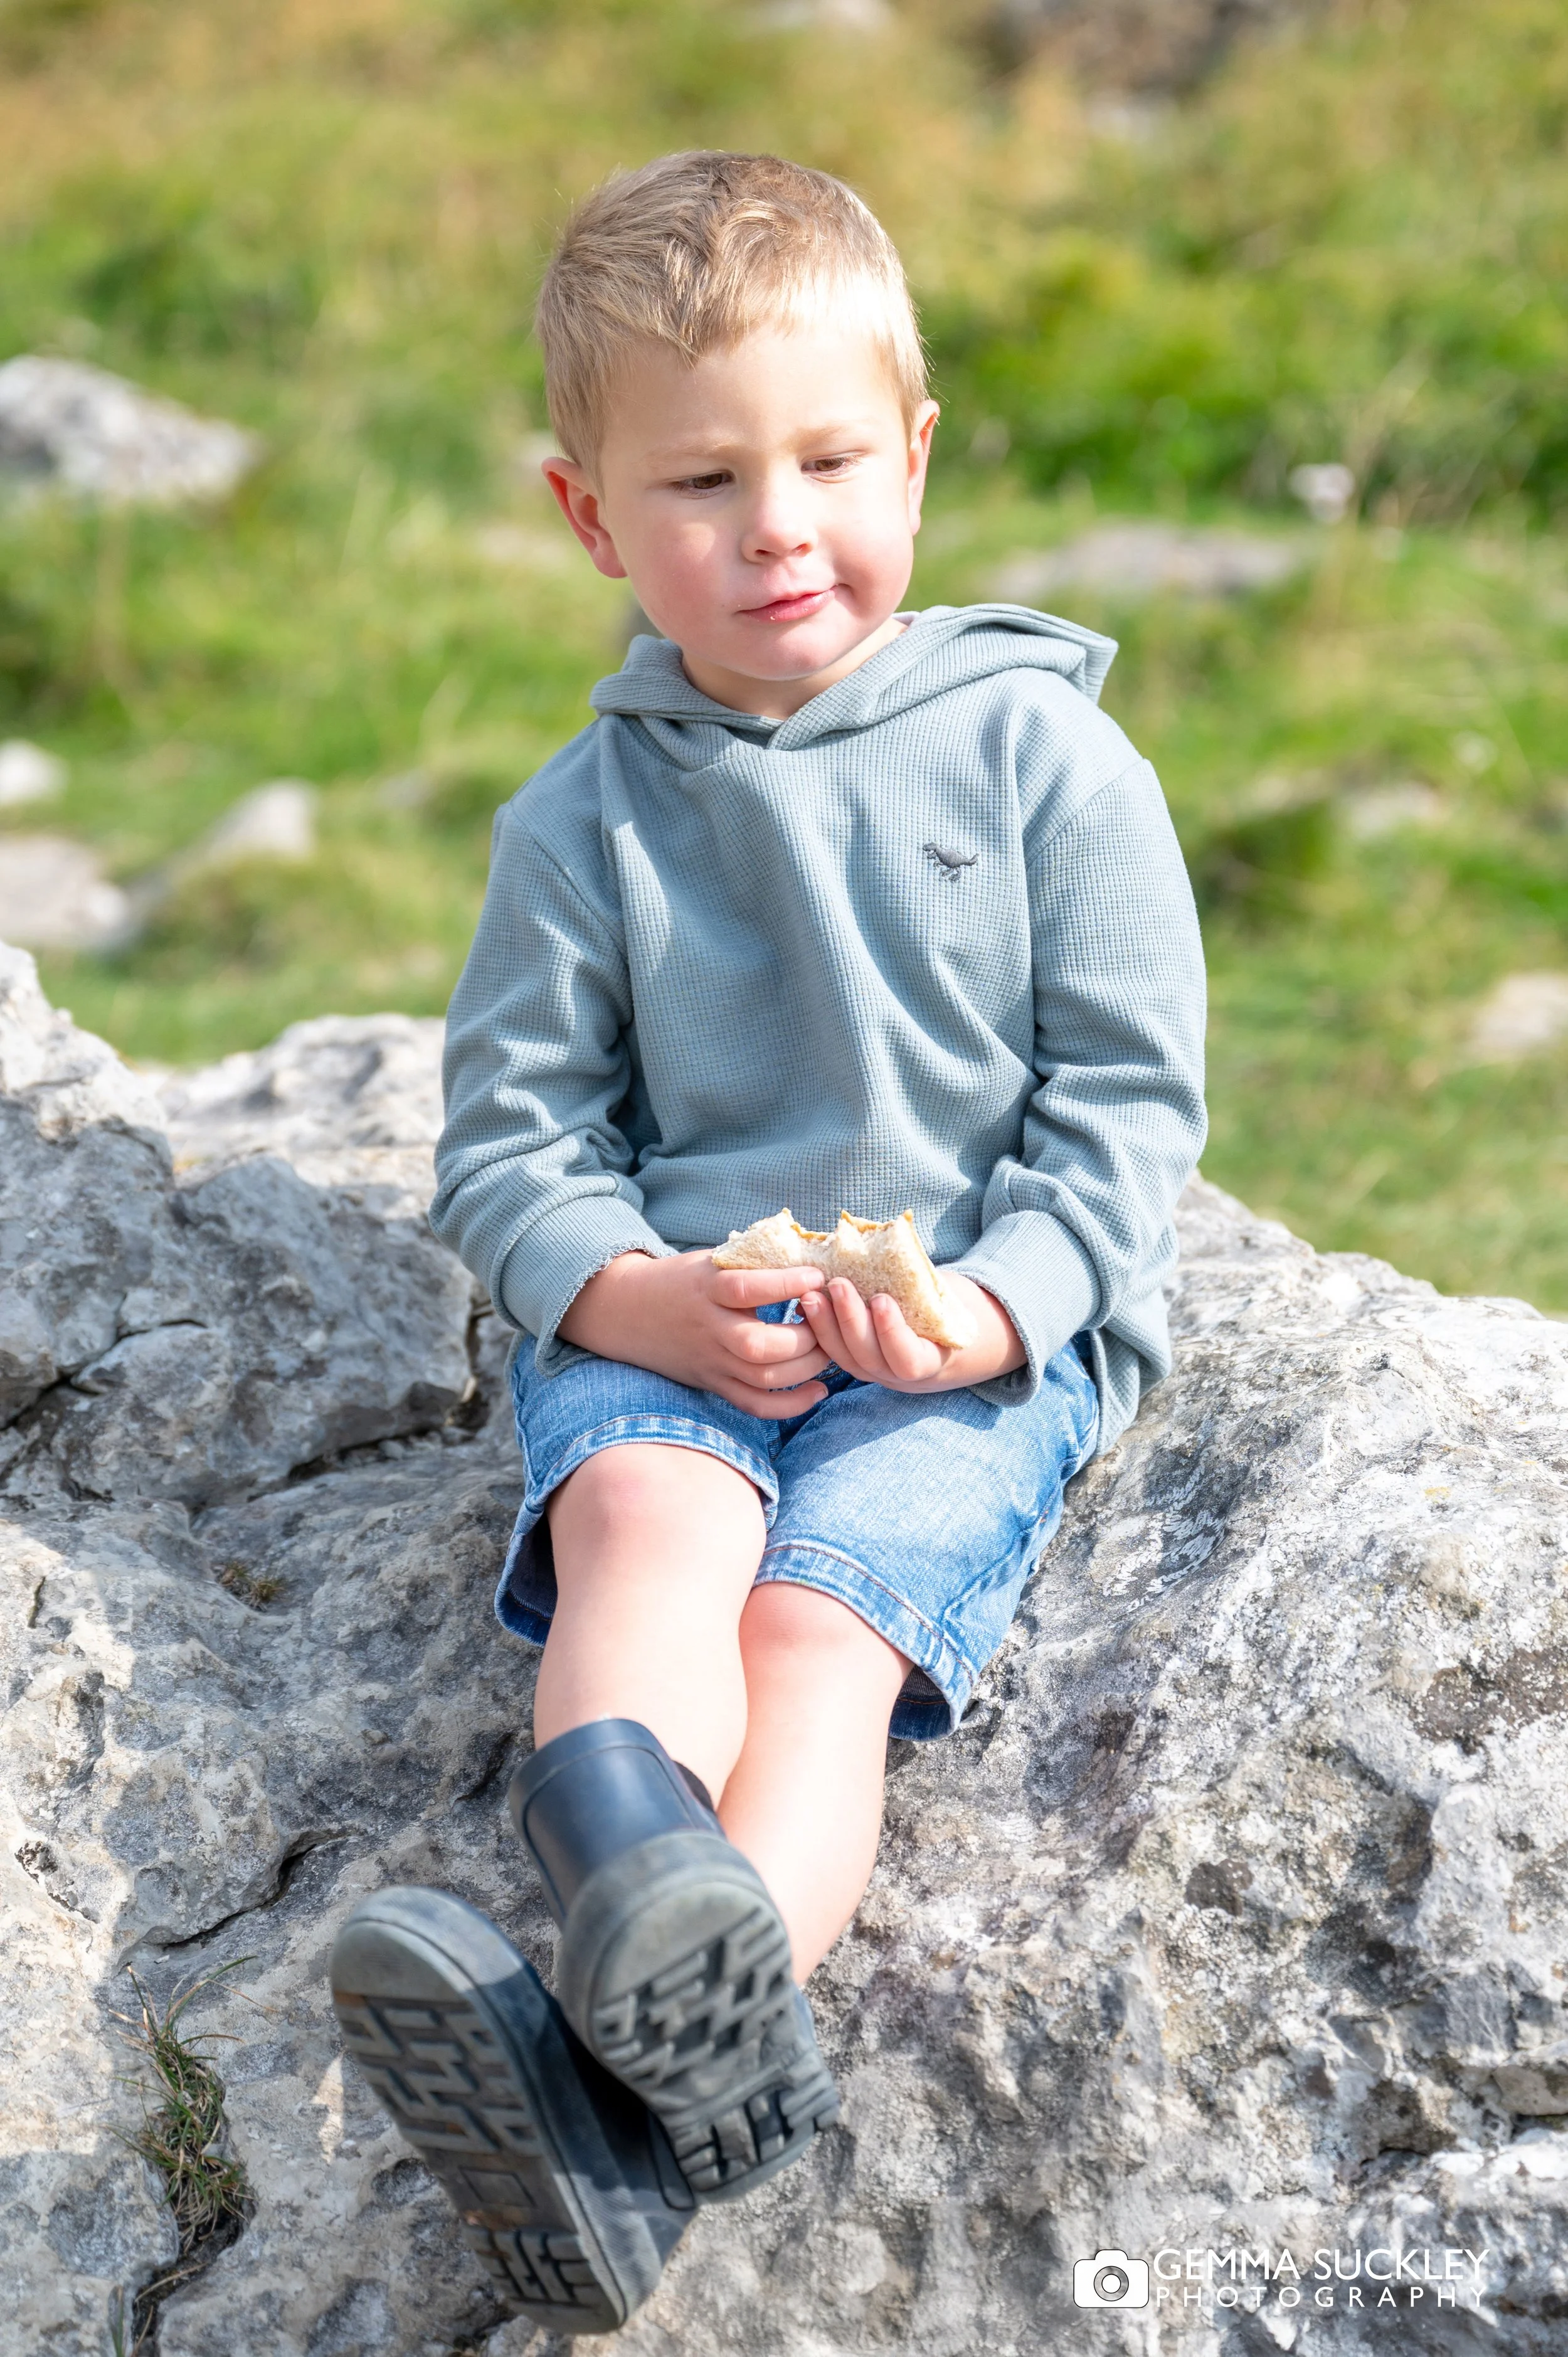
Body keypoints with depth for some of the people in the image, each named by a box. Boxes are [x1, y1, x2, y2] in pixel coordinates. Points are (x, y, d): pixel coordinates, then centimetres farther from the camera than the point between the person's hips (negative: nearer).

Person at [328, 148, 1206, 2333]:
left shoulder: (1043, 754, 3)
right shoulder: (586, 816, 7)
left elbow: (1129, 1100, 3)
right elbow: (509, 1139, 8)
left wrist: (995, 1302, -15)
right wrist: (635, 1293, -13)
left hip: (977, 1335, -1)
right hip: (662, 1325, 2)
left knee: (824, 1615, -29)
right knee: (649, 1520, -32)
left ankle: (631, 2076, -49)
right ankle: (660, 1923, -56)